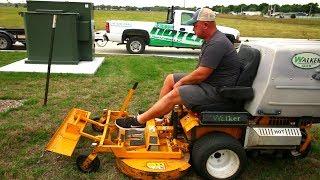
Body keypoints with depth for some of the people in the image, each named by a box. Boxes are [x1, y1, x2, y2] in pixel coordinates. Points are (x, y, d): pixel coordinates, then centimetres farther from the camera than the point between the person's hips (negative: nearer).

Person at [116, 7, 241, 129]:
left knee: (173, 95, -22)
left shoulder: (217, 44, -24)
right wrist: (182, 80, 1)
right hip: (207, 79, 11)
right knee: (170, 79, 8)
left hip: (216, 88, -10)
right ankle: (156, 115, 11)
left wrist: (181, 82, -11)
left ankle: (138, 121, -11)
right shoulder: (210, 40, 10)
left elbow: (201, 74, -26)